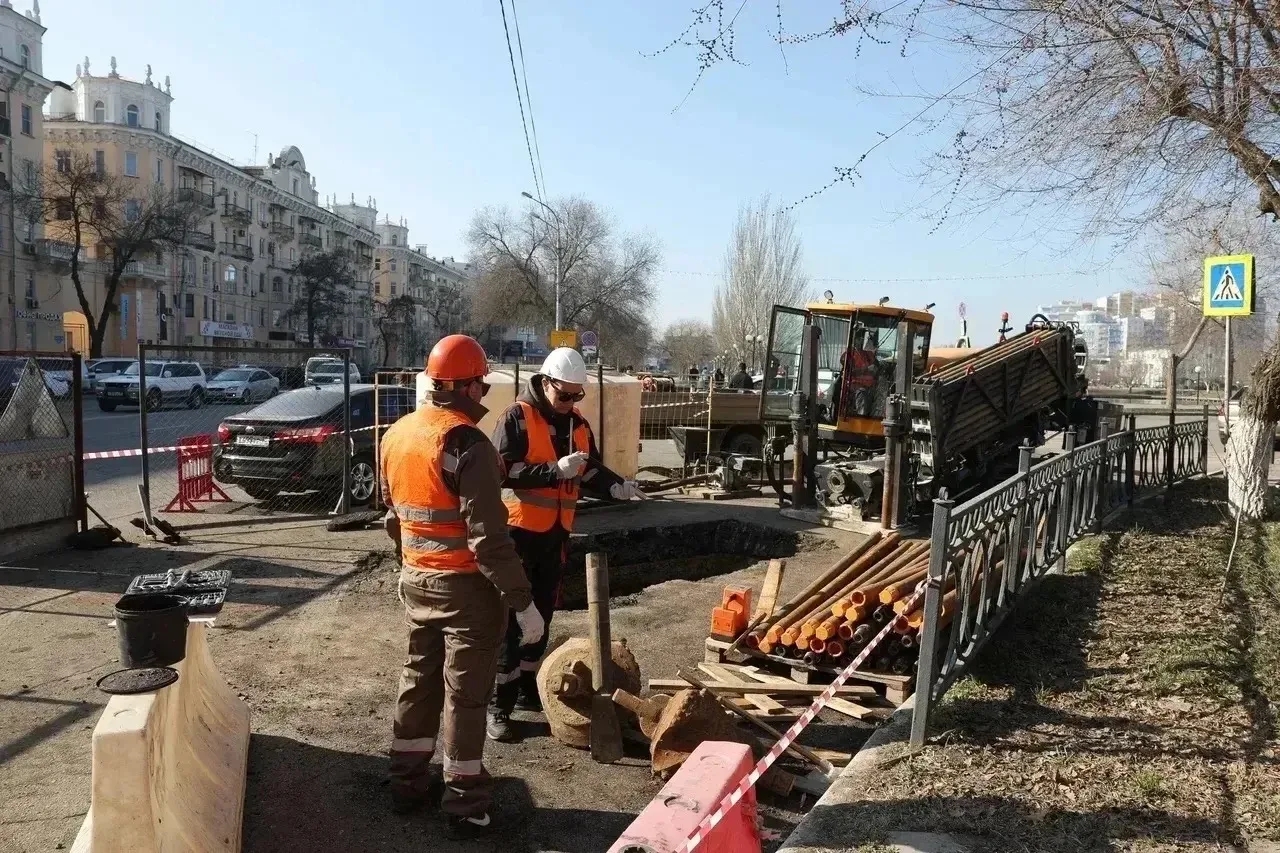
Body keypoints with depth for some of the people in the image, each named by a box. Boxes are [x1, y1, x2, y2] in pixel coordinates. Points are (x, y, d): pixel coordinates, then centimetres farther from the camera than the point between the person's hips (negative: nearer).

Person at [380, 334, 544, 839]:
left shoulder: (397, 435, 5)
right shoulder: (467, 444, -21)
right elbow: (489, 538, -24)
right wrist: (523, 603, -19)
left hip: (415, 581, 8)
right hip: (466, 586, -7)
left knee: (419, 679, 20)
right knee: (464, 693, 3)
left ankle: (408, 783, 33)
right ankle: (464, 806, 14)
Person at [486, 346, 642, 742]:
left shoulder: (578, 426, 10)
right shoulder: (516, 418, -11)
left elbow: (591, 472, 12)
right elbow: (504, 471, -20)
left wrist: (618, 487, -7)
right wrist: (555, 470, -27)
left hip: (555, 533, 7)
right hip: (519, 530, -7)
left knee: (542, 613, 15)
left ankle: (528, 688, 30)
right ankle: (499, 706, 4)